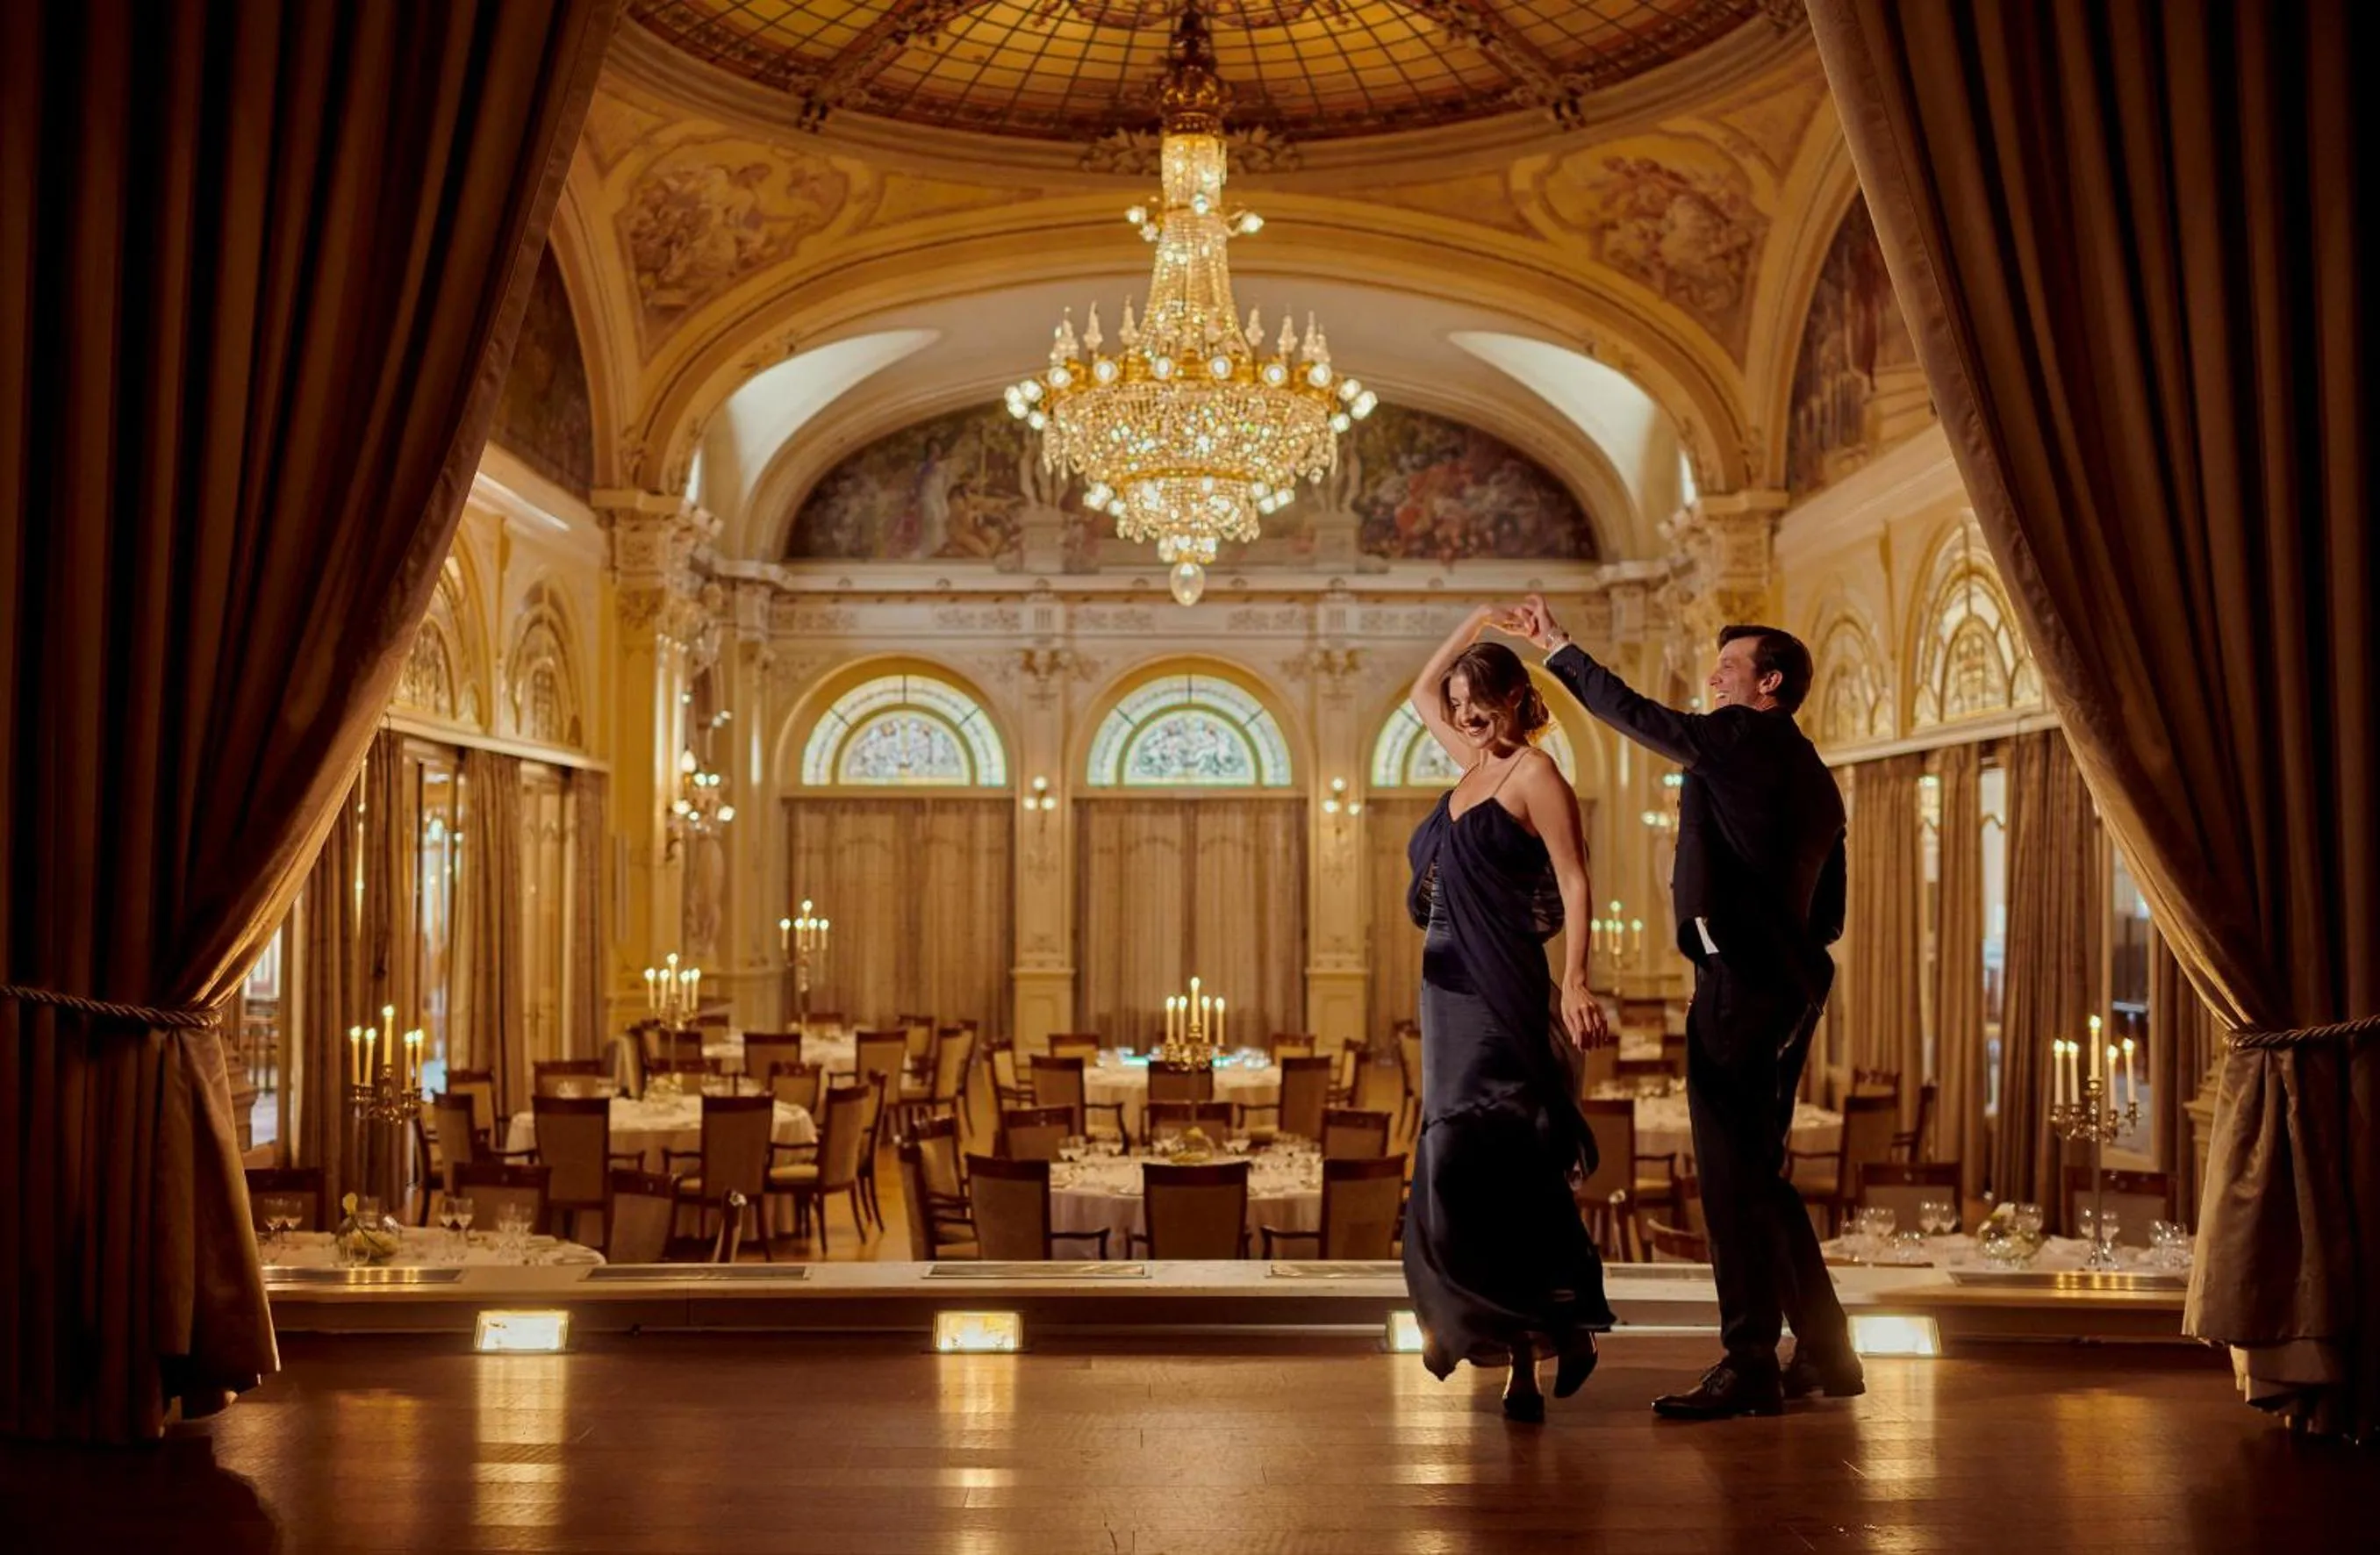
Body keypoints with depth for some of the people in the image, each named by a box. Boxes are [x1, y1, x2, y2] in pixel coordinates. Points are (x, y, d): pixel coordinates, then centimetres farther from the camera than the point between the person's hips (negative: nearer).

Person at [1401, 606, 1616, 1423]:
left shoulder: (1535, 774, -5)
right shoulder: (1474, 761, 17)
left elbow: (1575, 883, -13)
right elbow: (1421, 692, 34)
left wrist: (1575, 982, -24)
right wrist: (1474, 623, 25)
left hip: (1501, 995, -8)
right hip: (1452, 989, 8)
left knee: (1472, 1160, -16)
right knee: (1467, 1167, 7)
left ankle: (1554, 1320, -6)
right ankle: (1521, 1334, 15)